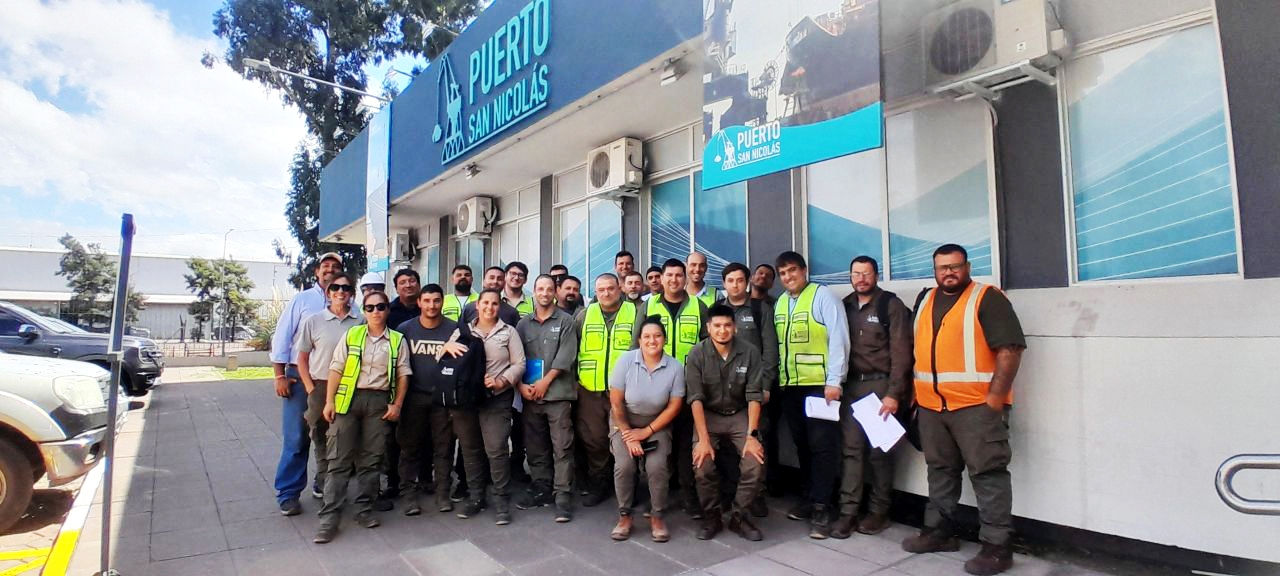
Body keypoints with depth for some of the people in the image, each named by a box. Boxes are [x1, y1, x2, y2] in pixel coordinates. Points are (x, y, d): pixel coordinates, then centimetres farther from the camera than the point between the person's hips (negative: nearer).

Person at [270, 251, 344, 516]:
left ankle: (325, 484, 28)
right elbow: (282, 338, 1)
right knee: (296, 438, 0)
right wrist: (280, 376, -4)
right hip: (300, 376, -2)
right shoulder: (301, 300, 2)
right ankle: (288, 494, 12)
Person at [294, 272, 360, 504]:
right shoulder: (313, 321, 0)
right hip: (321, 388, 0)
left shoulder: (360, 323, 1)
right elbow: (302, 358, 4)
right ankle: (323, 483, 30)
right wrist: (311, 390, -2)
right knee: (322, 439, 11)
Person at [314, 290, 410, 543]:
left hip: (379, 401, 1)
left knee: (371, 458, 6)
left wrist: (397, 405, -1)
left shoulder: (397, 340, 6)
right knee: (339, 458, -1)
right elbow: (336, 368, 2)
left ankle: (364, 509, 18)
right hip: (348, 398, -1)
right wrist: (329, 401, -4)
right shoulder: (351, 334, 5)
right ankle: (329, 516, 3)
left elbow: (403, 374, 5)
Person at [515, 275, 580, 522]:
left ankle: (563, 497, 0)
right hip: (530, 395, 4)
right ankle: (541, 490, 23)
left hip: (557, 393, -4)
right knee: (535, 447, 11)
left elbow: (565, 356, -7)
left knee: (562, 447, -4)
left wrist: (545, 382, -10)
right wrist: (521, 385, -5)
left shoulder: (565, 321, 2)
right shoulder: (524, 323, 12)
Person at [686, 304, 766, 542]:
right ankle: (711, 517, 5)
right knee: (702, 465, -22)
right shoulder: (697, 354, -12)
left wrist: (751, 435, -17)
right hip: (708, 415, -1)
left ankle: (739, 516, 6)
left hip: (740, 415, 1)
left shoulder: (750, 352, -10)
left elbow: (754, 396, -10)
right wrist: (703, 439, -22)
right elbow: (695, 398, -16)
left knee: (756, 462, -20)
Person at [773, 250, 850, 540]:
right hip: (789, 386, 6)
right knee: (802, 444, 14)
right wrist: (776, 378, 10)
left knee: (822, 445, -2)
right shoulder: (780, 302, 13)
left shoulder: (822, 295, -6)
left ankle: (821, 508, 6)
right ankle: (810, 498, 26)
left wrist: (834, 381, -16)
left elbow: (839, 339, -12)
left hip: (819, 384, -6)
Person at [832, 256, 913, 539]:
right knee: (852, 448, 2)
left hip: (880, 385, -3)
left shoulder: (891, 305, -3)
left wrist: (893, 393, -14)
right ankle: (848, 512, 5)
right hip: (851, 385, 4)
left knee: (879, 449, 4)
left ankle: (878, 512, 17)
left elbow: (900, 352, -8)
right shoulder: (845, 306, 10)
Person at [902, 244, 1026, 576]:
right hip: (931, 405, 7)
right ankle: (939, 531, 27)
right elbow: (916, 349, 20)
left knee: (988, 473, -2)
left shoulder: (987, 299, -6)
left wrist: (995, 397, -17)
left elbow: (1010, 349, -13)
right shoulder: (925, 301, 14)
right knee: (940, 470, 15)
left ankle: (996, 547, 8)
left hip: (977, 405, -7)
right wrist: (915, 392, 15)